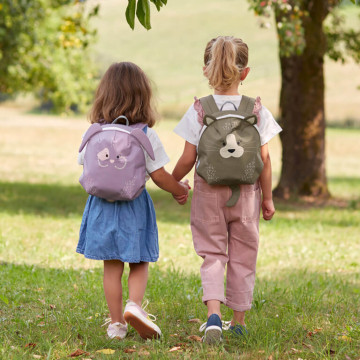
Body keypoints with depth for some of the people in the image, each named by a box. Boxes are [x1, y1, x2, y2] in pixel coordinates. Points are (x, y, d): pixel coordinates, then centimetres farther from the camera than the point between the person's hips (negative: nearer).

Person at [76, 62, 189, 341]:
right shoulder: (146, 135, -11)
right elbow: (158, 175, -10)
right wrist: (180, 189, 8)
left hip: (102, 205, 2)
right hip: (134, 206, -2)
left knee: (112, 267, 10)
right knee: (139, 264, 12)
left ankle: (117, 323, 12)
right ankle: (135, 305, -11)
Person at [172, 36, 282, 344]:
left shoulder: (199, 110, -8)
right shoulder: (257, 110, -6)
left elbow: (188, 159, -6)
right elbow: (264, 159, -4)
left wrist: (173, 182, 13)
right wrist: (268, 197, 6)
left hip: (208, 192, -1)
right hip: (246, 193, 1)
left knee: (212, 255, 7)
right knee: (243, 258, 13)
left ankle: (214, 313, -15)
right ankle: (239, 321, 22)